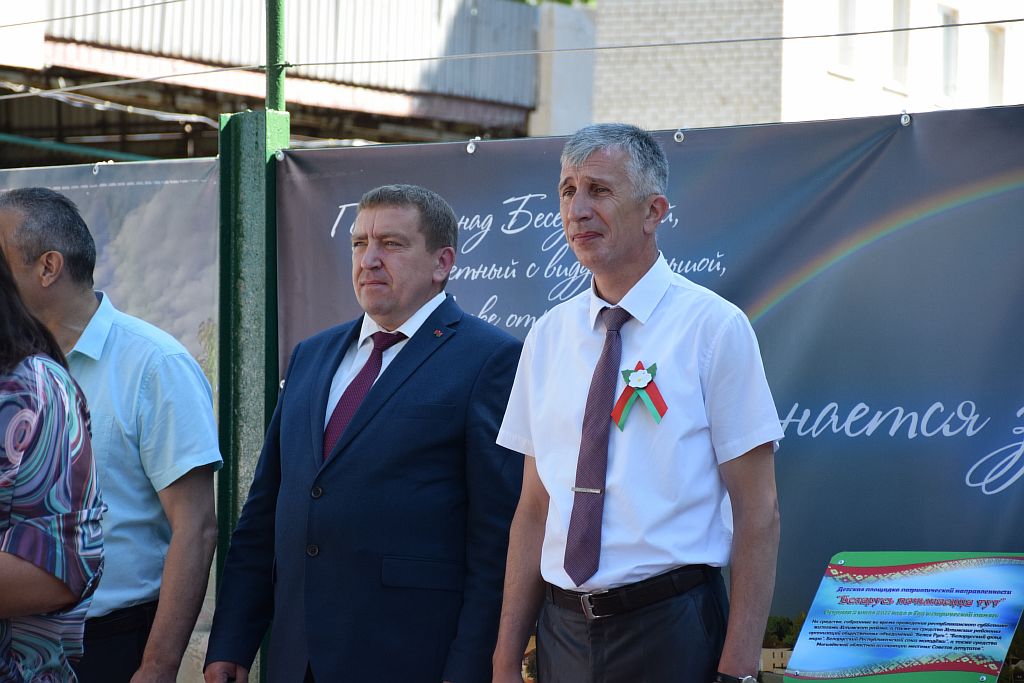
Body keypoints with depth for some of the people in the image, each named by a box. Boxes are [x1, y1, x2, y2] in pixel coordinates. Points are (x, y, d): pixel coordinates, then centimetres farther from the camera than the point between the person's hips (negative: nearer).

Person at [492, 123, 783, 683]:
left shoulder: (714, 327, -6)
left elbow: (757, 514, -9)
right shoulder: (548, 337, 8)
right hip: (562, 631, 4)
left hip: (671, 635, -4)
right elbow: (534, 508, 10)